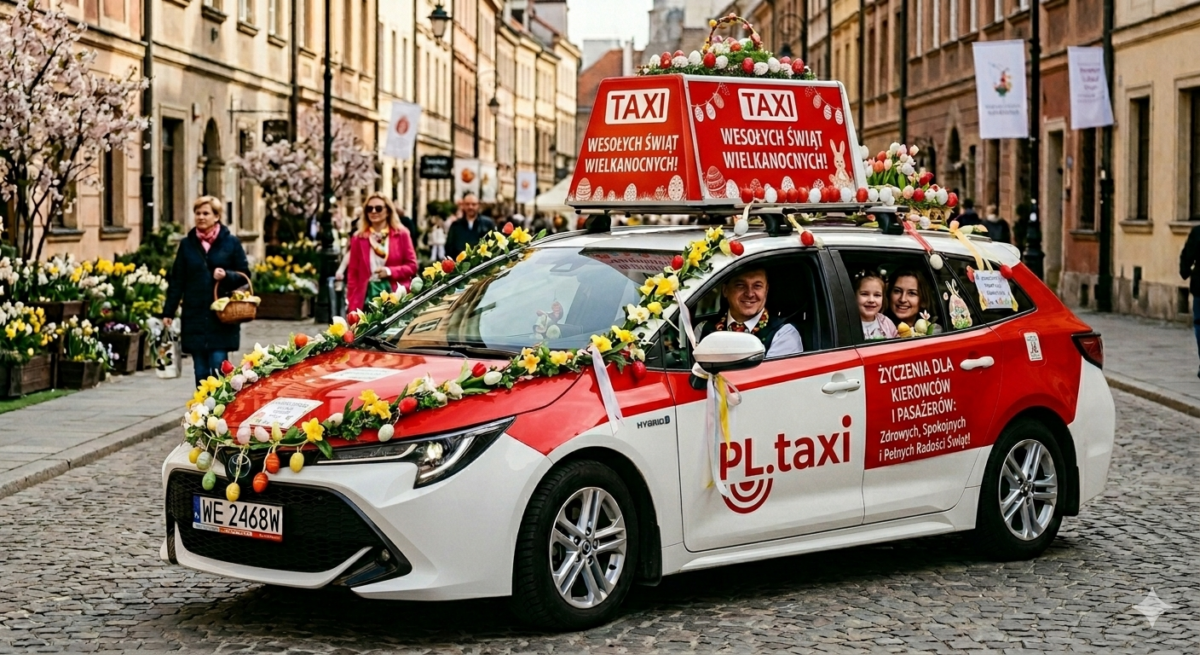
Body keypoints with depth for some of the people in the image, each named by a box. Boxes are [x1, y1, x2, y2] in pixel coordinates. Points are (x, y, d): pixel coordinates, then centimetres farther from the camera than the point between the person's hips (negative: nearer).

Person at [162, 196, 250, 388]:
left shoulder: (231, 243, 1)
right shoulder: (187, 244, 8)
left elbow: (244, 275, 4)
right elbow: (177, 280, 9)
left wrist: (227, 275, -16)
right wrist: (169, 311, 4)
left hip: (221, 316, -2)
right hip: (194, 317, 3)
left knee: (218, 365, -8)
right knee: (201, 370, 5)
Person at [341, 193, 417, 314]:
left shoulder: (401, 235, 6)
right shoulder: (358, 238, 7)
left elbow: (412, 266, 6)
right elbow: (353, 273, 7)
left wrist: (390, 271, -11)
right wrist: (352, 306, 0)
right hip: (368, 296, 0)